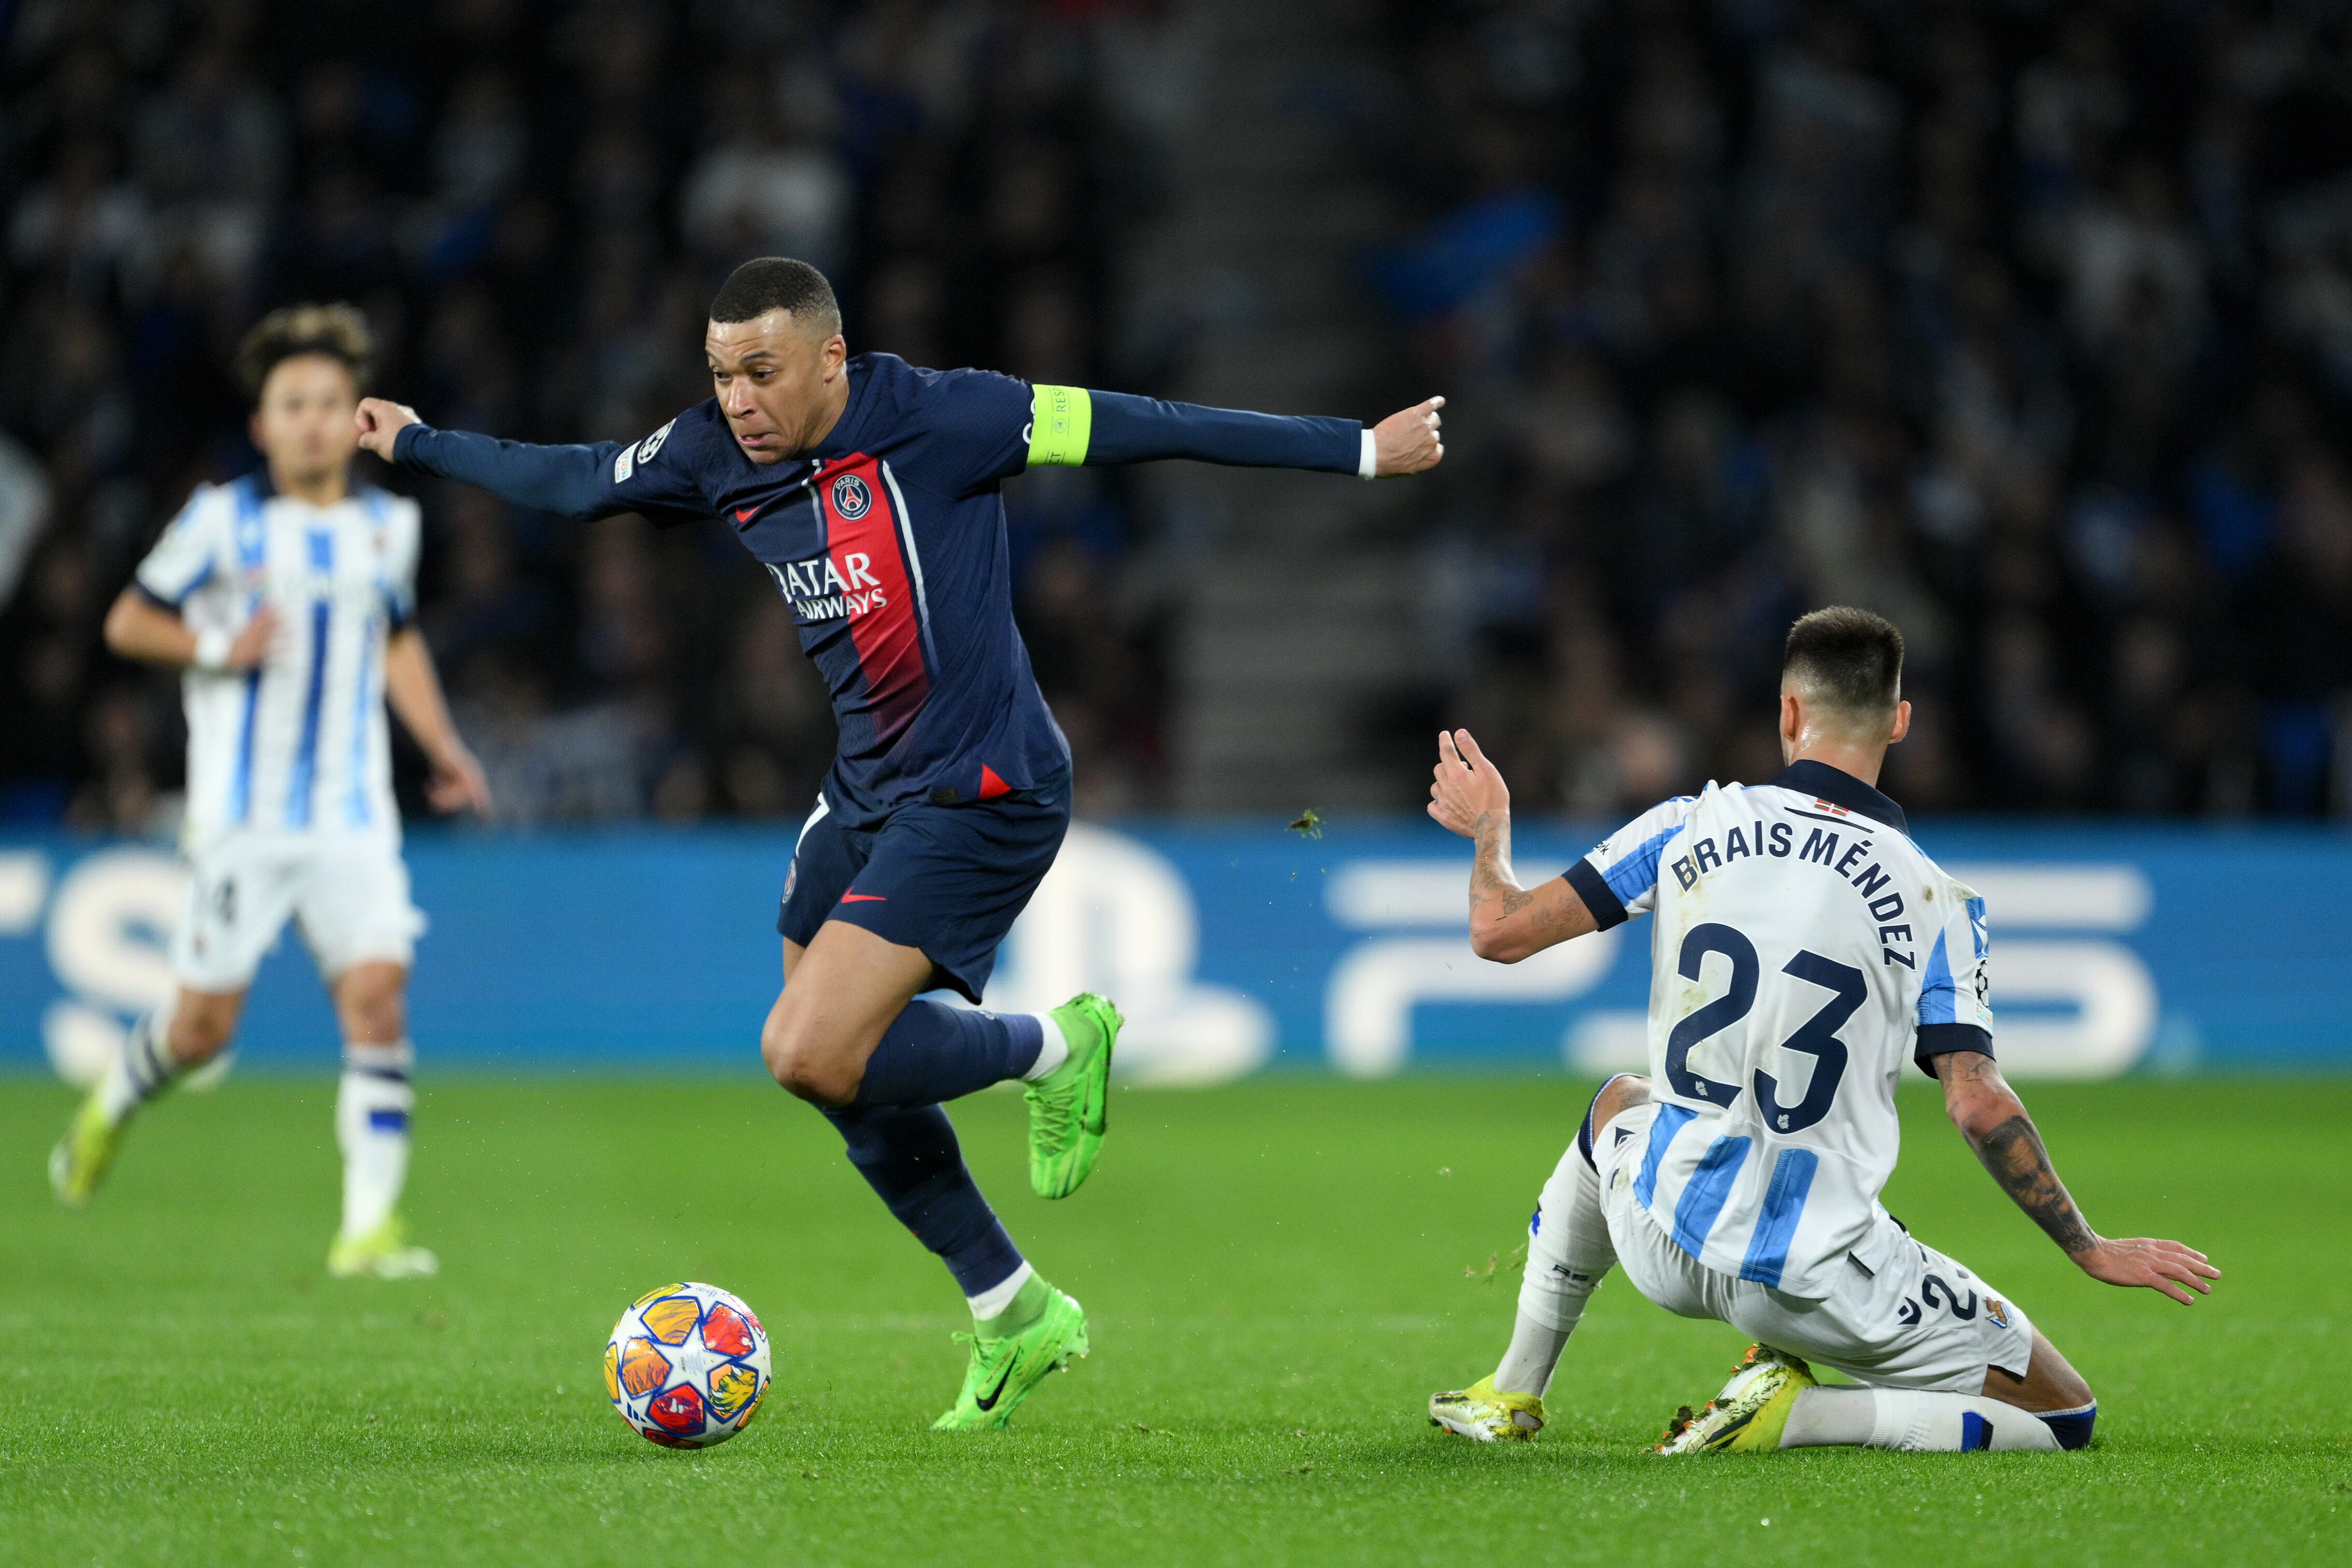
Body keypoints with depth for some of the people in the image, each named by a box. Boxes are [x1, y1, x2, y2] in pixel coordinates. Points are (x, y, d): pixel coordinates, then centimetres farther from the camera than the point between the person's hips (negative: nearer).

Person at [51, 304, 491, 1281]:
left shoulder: (388, 526, 10)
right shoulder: (222, 520, -3)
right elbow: (127, 623, 3)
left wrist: (443, 748, 14)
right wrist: (218, 649, -14)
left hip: (353, 815, 3)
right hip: (241, 816, -3)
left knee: (376, 994, -14)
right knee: (205, 1023, 0)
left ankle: (370, 1225, -13)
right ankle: (111, 1108, 34)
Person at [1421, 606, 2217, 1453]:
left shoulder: (1690, 827, -1)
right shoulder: (1933, 902, -7)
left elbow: (1501, 930, 1)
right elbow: (1980, 1105, -14)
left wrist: (1489, 826, 22)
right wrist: (2092, 1251, -4)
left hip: (1664, 1249, 4)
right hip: (1816, 1281, -4)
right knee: (2066, 1417, 7)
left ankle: (1511, 1392, 40)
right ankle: (1796, 1412, -11)